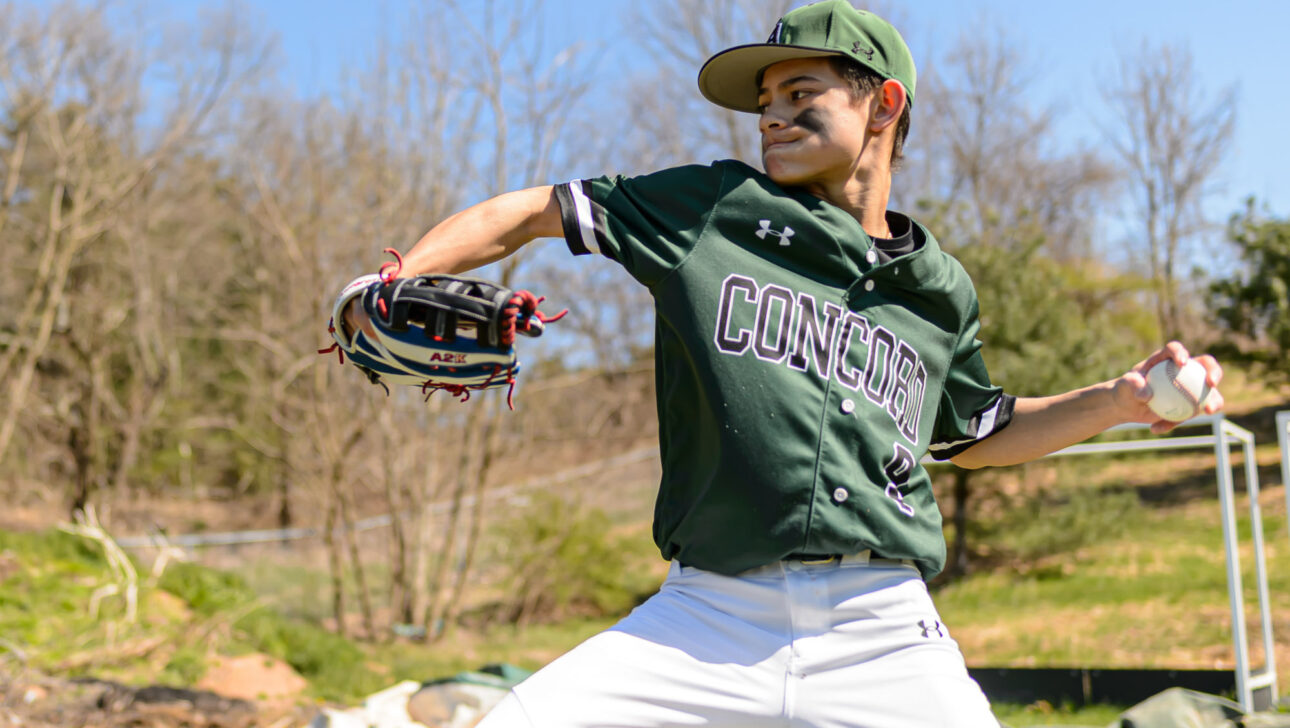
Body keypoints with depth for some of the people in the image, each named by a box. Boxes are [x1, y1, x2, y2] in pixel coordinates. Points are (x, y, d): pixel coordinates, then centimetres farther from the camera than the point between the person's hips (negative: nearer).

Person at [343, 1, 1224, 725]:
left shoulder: (940, 291, 13)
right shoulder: (710, 207, 5)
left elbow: (978, 433, 28)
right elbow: (536, 211, 9)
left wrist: (1120, 399, 15)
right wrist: (392, 282, -5)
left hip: (886, 636, 2)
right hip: (706, 622, -1)